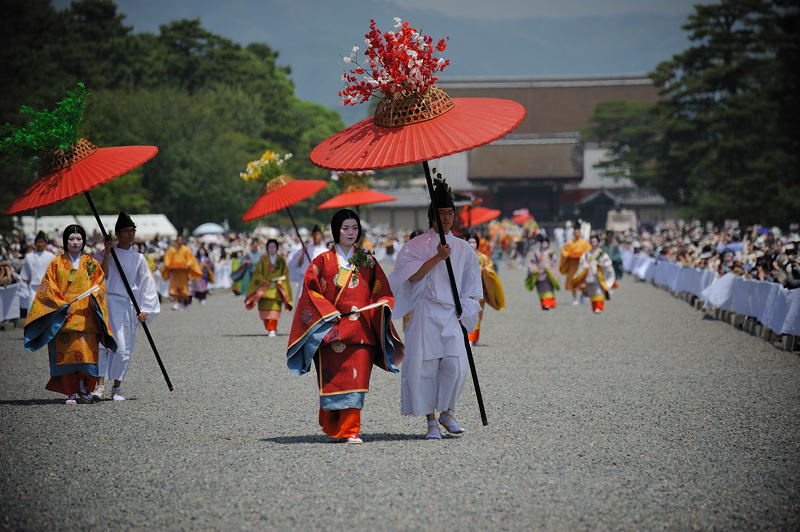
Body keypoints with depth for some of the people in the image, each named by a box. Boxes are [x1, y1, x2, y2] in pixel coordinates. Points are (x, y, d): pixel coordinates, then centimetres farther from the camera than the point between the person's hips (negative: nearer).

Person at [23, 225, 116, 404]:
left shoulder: (91, 264, 12)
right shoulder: (57, 263, 8)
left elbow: (100, 285, 10)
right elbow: (48, 289, 3)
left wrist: (94, 295, -12)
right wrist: (62, 305, -9)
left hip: (86, 316, 1)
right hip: (63, 316, -1)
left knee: (87, 351, -9)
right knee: (66, 353, -5)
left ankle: (83, 386, 10)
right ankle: (71, 392, -1)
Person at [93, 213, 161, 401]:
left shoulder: (138, 258, 11)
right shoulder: (104, 254, 5)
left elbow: (147, 284, 14)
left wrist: (144, 309, 6)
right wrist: (107, 254, -13)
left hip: (128, 306, 3)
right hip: (108, 301, -3)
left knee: (124, 349, 1)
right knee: (103, 341, -18)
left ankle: (117, 387, 11)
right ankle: (100, 384, -22)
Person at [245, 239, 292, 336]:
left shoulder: (281, 260, 9)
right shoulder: (263, 260, 9)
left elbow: (285, 274, 6)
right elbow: (257, 273, 3)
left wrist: (279, 282, -11)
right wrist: (265, 282, -11)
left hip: (276, 289, -1)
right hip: (264, 289, 1)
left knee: (274, 309, -12)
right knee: (265, 309, -3)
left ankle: (273, 329, -14)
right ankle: (268, 328, 11)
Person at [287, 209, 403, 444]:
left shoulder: (368, 262, 14)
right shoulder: (323, 261, 7)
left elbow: (382, 290, 13)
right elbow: (310, 289, 3)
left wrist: (383, 305, -8)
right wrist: (327, 312, -10)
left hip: (361, 330, 1)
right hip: (331, 329, -1)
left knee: (356, 379, -7)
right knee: (333, 379, -2)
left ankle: (350, 431, -7)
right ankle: (332, 427, 13)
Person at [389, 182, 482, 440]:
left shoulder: (463, 249, 15)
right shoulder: (417, 245, 6)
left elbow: (471, 286, 18)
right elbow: (413, 276, -7)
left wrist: (465, 310, 5)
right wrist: (437, 257, -14)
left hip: (452, 314, 2)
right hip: (425, 312, -2)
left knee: (456, 365, -13)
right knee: (424, 365, -6)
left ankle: (447, 412, 8)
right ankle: (431, 421, 3)